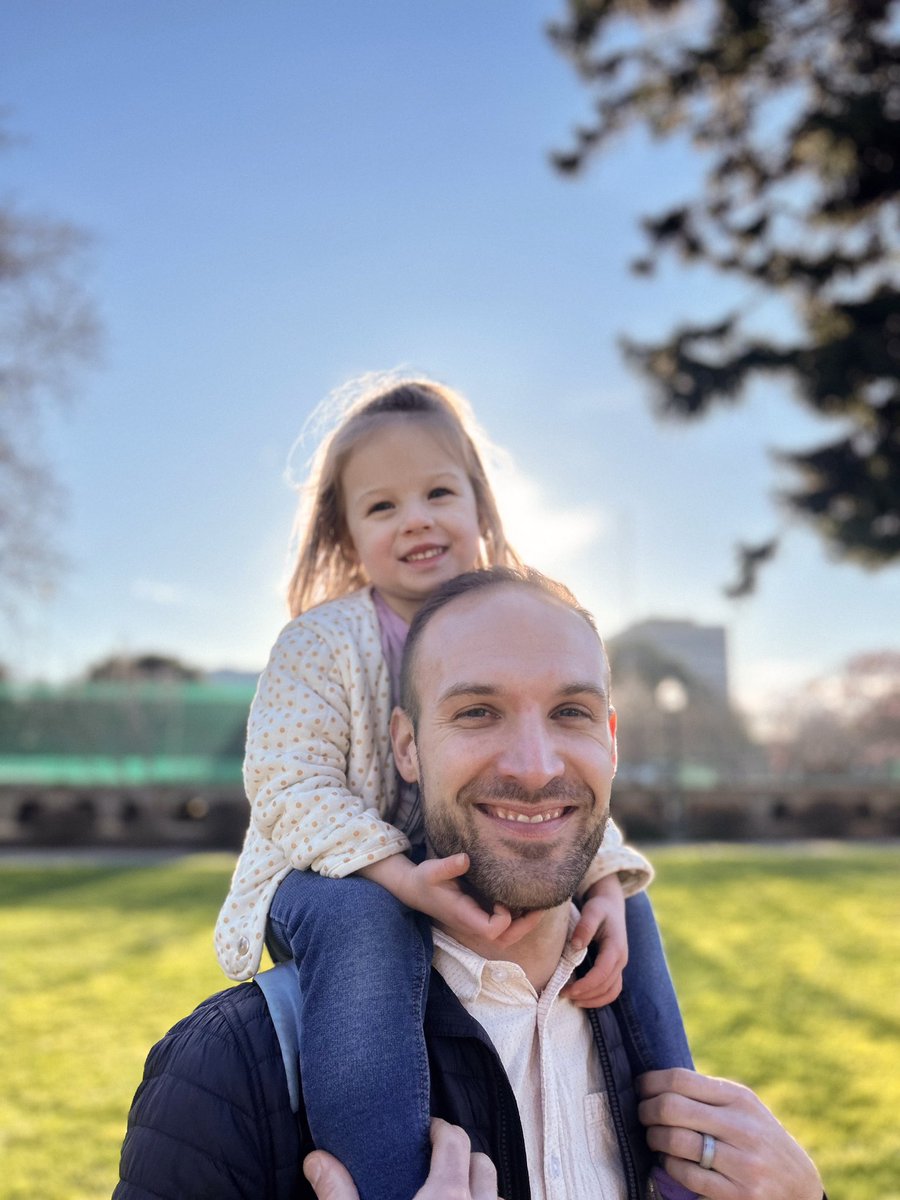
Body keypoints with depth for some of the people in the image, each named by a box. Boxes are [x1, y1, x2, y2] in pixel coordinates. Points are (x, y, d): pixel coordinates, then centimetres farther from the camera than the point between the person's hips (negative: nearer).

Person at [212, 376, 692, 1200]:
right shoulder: (320, 643, -12)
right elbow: (293, 790, -21)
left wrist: (606, 884, -23)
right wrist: (404, 877, -38)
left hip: (466, 881, 5)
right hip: (338, 884, -4)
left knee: (627, 905, -8)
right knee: (362, 919, -39)